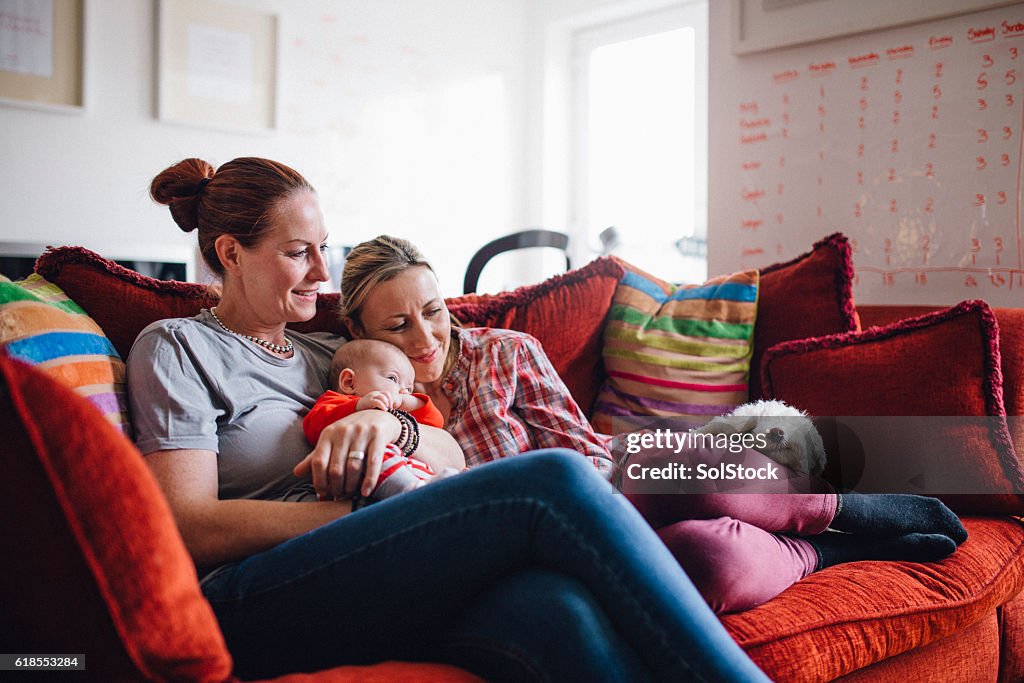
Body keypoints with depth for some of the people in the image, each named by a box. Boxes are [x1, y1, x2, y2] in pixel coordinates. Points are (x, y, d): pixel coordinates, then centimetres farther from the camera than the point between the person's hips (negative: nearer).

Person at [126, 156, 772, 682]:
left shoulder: (327, 355, 28)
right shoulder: (177, 347, 10)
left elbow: (452, 456, 18)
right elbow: (192, 528, -5)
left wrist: (385, 421, -5)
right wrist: (363, 510, -12)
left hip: (371, 580, 5)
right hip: (254, 602, -5)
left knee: (559, 608, -33)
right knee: (554, 481, -26)